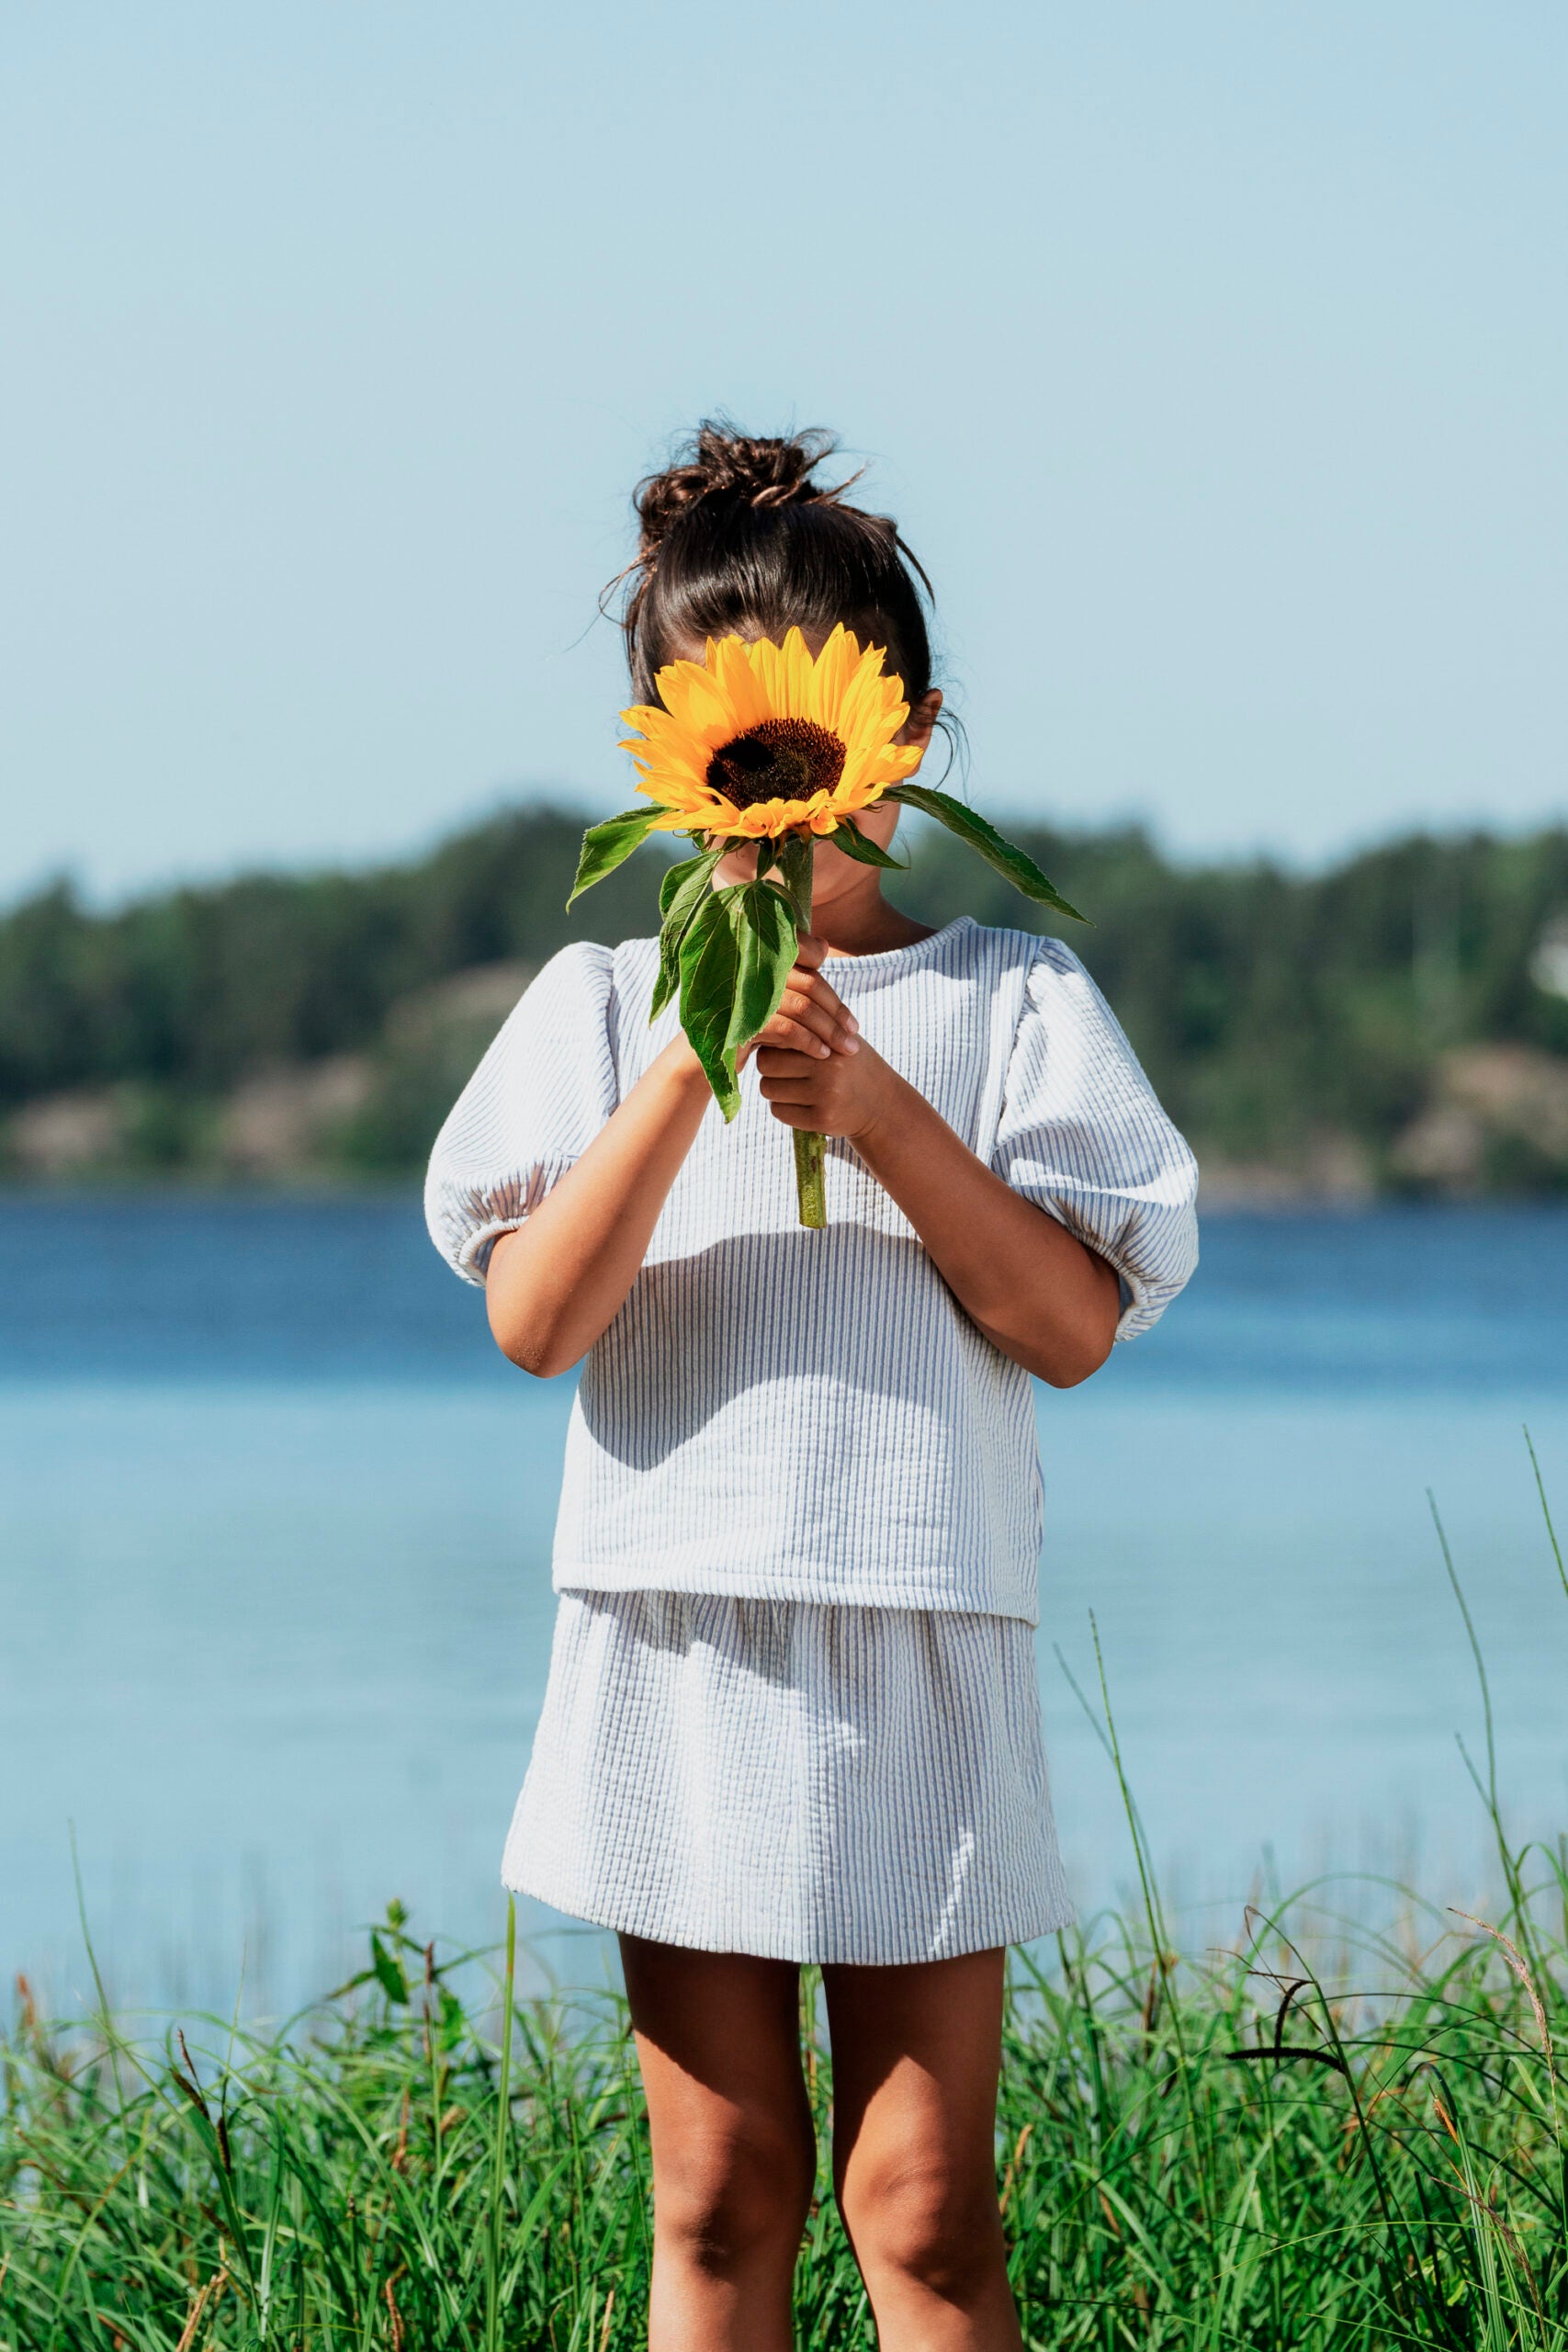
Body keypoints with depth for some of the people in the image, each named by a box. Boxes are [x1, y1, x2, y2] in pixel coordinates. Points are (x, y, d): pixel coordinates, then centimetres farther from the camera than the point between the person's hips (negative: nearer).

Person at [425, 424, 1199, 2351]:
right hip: (674, 1645, 1)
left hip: (917, 1642, -1)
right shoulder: (604, 1002, 7)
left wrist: (874, 1104, -14)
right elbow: (535, 1318, -5)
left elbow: (1073, 1323, -4)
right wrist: (693, 1069, -16)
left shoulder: (1012, 999, 5)